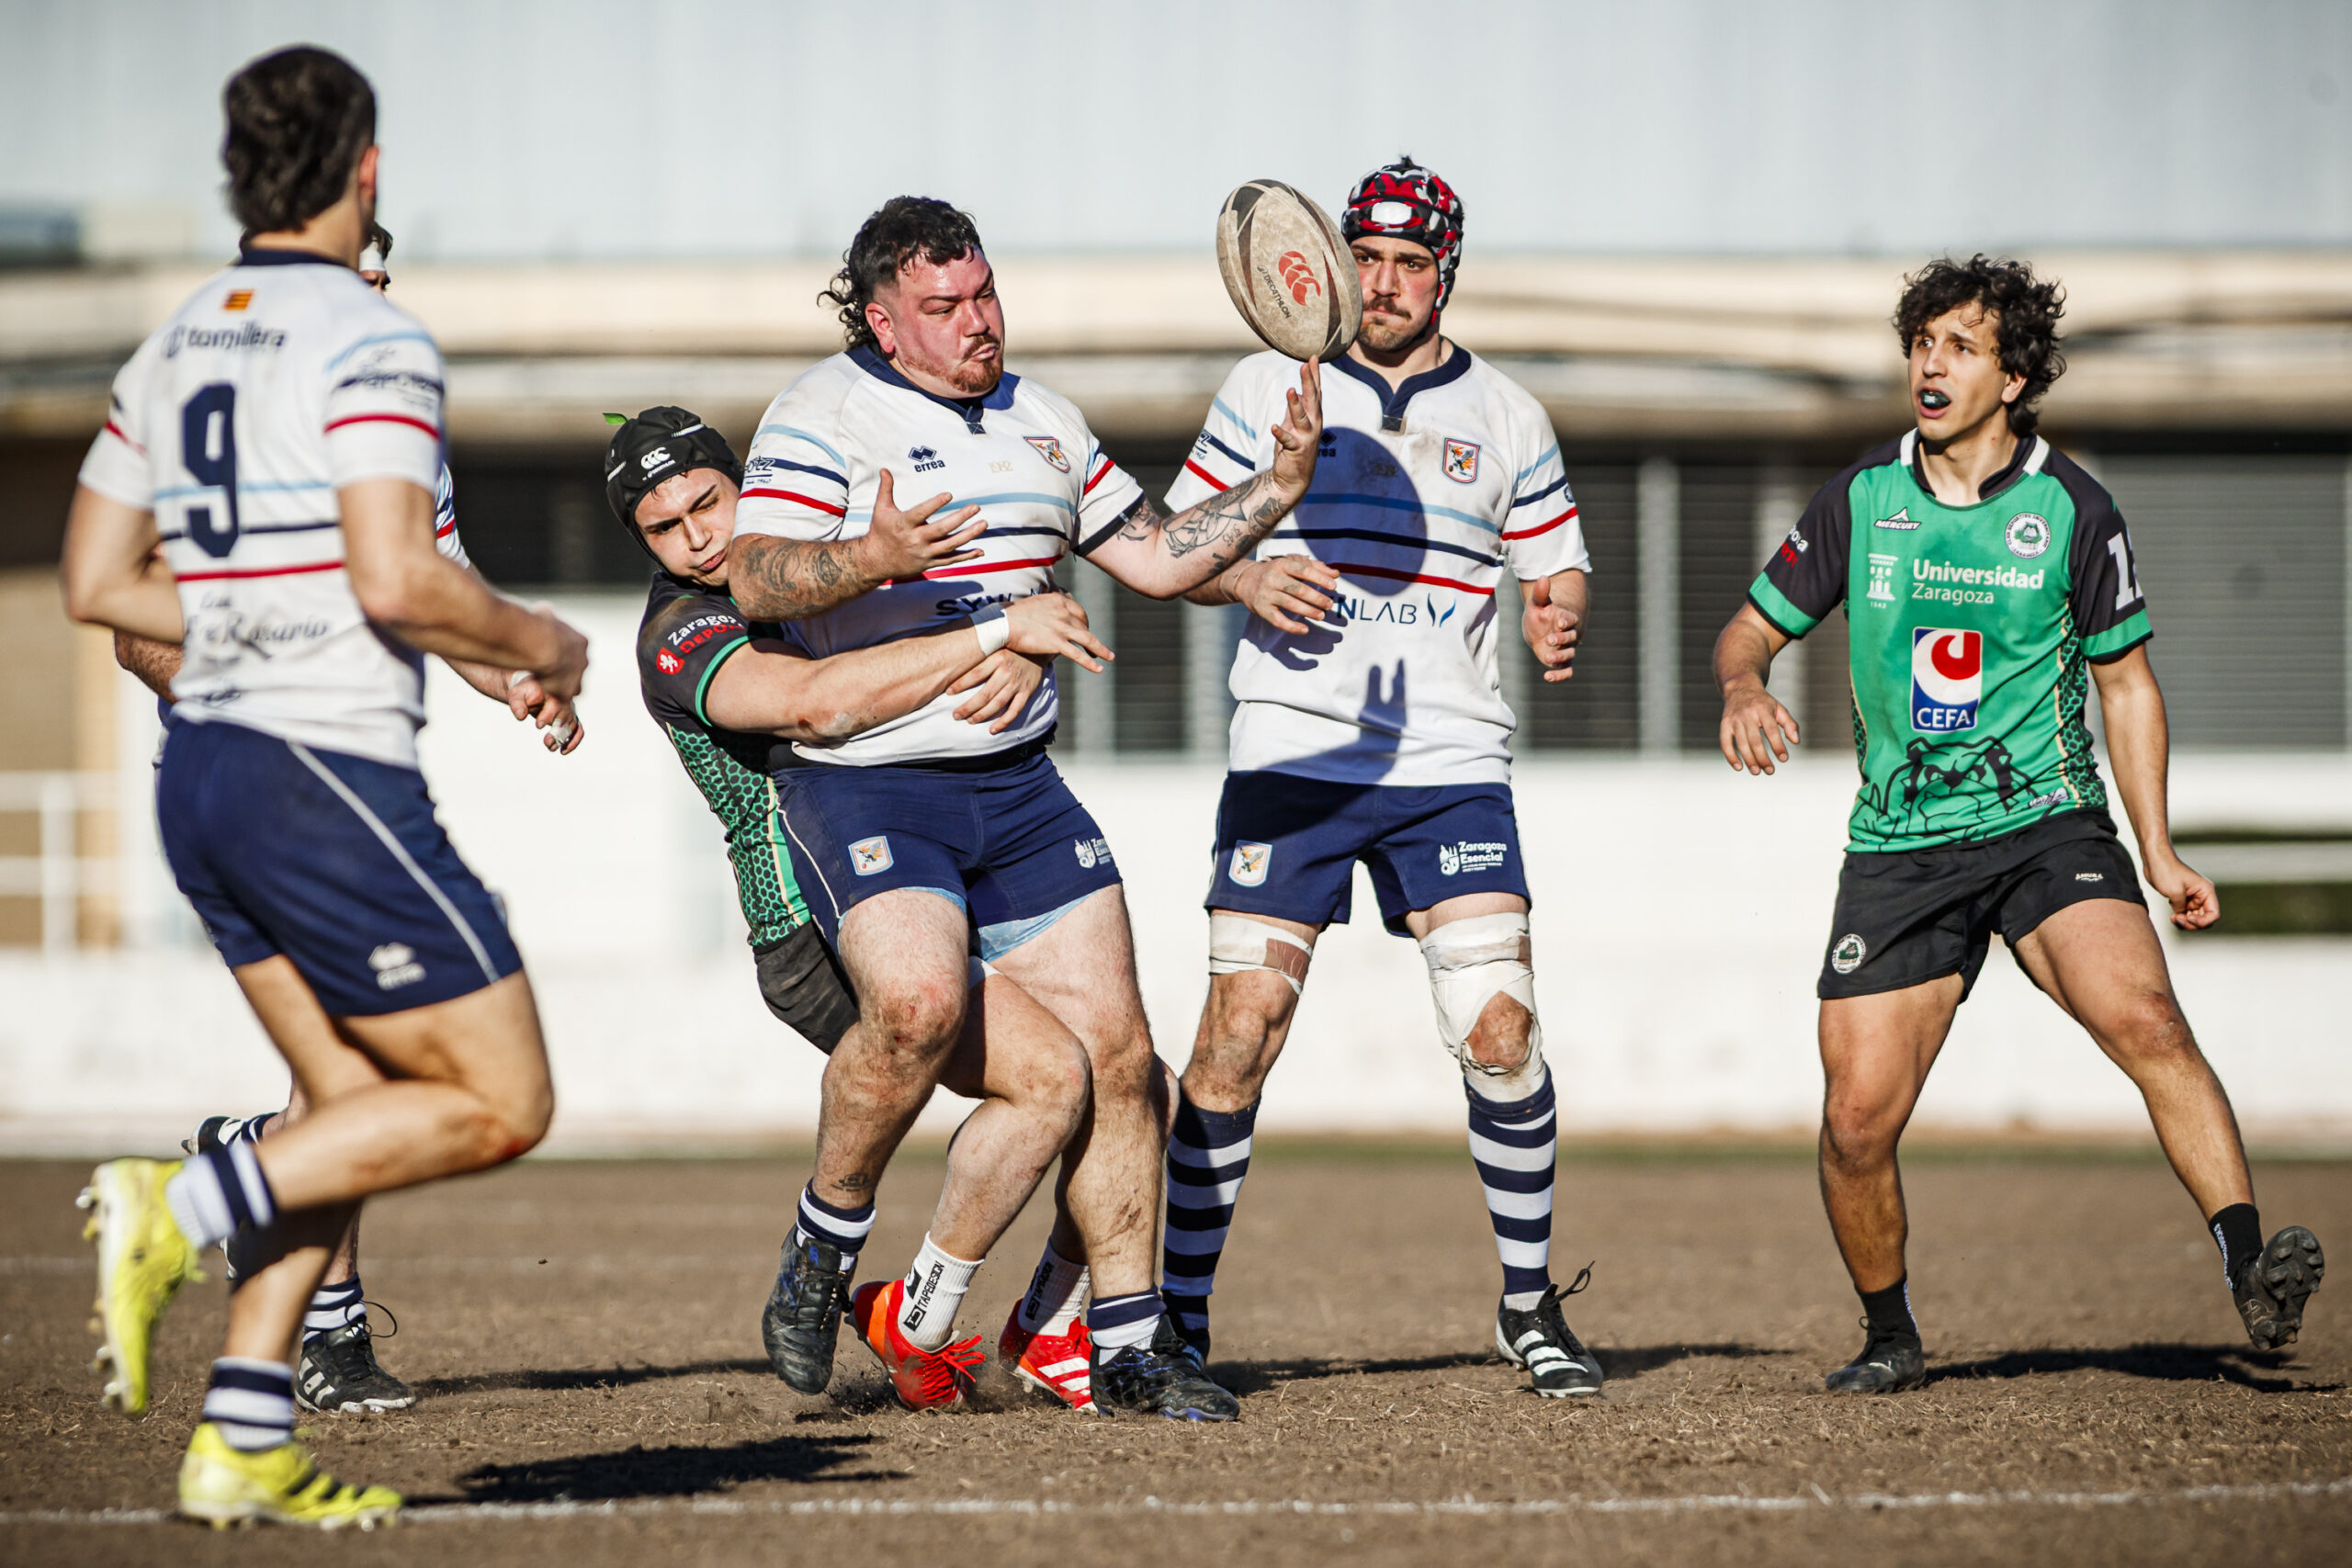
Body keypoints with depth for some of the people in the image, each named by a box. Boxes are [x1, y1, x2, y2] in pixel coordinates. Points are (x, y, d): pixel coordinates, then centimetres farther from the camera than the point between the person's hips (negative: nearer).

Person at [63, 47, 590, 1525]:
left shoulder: (171, 347, 12)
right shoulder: (370, 339, -12)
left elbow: (98, 583, 15)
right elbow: (397, 580, -21)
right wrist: (539, 643, -3)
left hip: (205, 771, 9)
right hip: (329, 778, -9)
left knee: (359, 1106, 14)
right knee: (500, 1102, -1)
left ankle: (244, 1442, 5)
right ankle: (184, 1209, -12)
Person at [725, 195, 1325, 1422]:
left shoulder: (1040, 421, 15)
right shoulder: (822, 417, -6)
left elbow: (1153, 558, 21)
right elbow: (754, 580, -19)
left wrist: (1279, 486, 9)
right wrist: (872, 560, -37)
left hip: (1018, 783, 6)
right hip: (867, 784, -6)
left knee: (1112, 1049, 0)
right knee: (918, 1003, -30)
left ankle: (1128, 1344, 9)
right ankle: (826, 1240, -5)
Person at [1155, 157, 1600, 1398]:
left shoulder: (1505, 417, 10)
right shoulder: (1268, 388, 7)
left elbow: (1556, 568, 13)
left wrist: (1556, 618, -10)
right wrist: (1246, 579, -11)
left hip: (1451, 762, 1)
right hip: (1291, 757, -1)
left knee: (1500, 1032, -10)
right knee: (1237, 1036, -7)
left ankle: (1529, 1307, 7)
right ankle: (1180, 1316, 5)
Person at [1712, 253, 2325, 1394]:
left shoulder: (2070, 509, -1)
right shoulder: (1860, 500, 2)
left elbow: (2126, 679, 9)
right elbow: (1753, 628, 12)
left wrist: (2158, 854, 3)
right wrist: (1744, 686, -13)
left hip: (2048, 827, -2)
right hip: (1897, 851, 2)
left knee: (2142, 1017, -28)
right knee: (1857, 1119, -6)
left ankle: (2251, 1271, -34)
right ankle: (1891, 1338, 19)